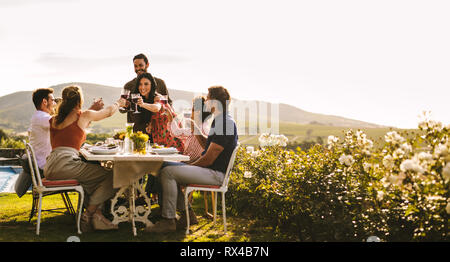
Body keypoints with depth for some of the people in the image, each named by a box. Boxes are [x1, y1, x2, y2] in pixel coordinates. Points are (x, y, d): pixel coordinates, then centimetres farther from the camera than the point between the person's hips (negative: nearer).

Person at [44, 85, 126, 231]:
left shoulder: (54, 120, 19)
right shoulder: (84, 115, 3)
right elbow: (108, 112, 20)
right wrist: (119, 103, 38)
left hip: (50, 168, 8)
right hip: (66, 163, -8)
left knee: (94, 177, 24)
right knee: (110, 176, -4)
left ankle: (95, 214, 11)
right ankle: (88, 216, -2)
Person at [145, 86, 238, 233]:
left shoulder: (225, 123, -18)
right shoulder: (219, 121, 16)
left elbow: (209, 159, -20)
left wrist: (190, 166, -6)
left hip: (215, 173, -11)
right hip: (210, 170, 11)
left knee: (167, 172, -18)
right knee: (169, 169, 13)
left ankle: (168, 221, -13)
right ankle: (187, 213, 10)